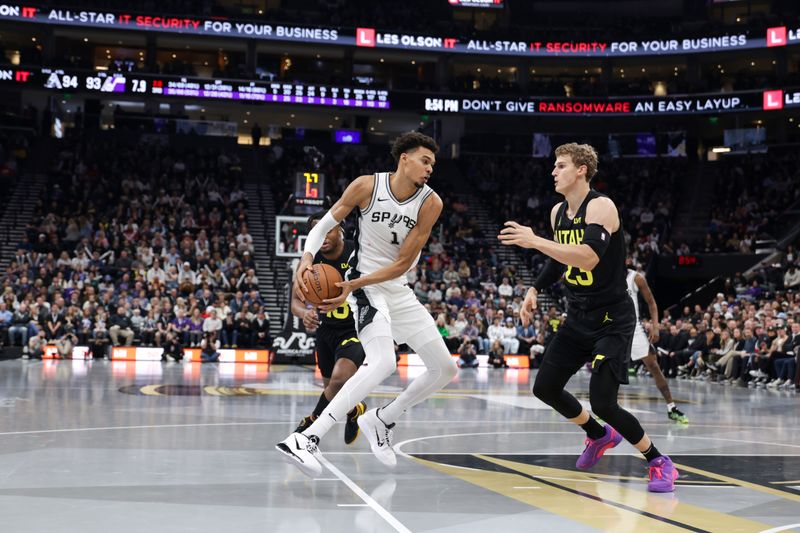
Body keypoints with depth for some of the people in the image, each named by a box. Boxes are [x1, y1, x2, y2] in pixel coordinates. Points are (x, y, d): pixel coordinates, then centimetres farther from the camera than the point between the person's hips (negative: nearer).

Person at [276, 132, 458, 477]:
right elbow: (324, 225, -3)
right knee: (383, 363, -31)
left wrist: (354, 285, -23)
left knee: (446, 370, 8)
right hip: (363, 284, -6)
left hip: (398, 289, 6)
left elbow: (402, 264, -12)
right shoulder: (367, 186, -13)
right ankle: (306, 439, -35)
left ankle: (380, 421, 26)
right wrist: (306, 258, -23)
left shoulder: (430, 203, -9)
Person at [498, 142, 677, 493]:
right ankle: (600, 435, 36)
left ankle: (659, 462, 3)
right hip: (578, 317, 9)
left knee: (603, 402, -17)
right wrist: (535, 290, 11)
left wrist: (535, 241, -34)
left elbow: (589, 257, -35)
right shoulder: (557, 212, 7)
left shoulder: (601, 206, -19)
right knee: (545, 388, 12)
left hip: (612, 319, -9)